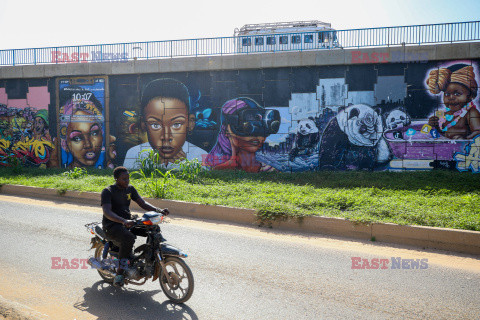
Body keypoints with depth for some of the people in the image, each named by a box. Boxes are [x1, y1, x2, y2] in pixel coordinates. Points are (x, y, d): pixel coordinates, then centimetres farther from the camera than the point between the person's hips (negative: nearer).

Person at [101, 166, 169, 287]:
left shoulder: (130, 189, 11)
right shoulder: (107, 191, -10)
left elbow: (143, 203, 9)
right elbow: (107, 212, -24)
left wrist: (158, 210, -10)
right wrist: (123, 221, -41)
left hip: (128, 221, 7)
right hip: (112, 225, -7)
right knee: (129, 238, -37)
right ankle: (120, 273, -27)